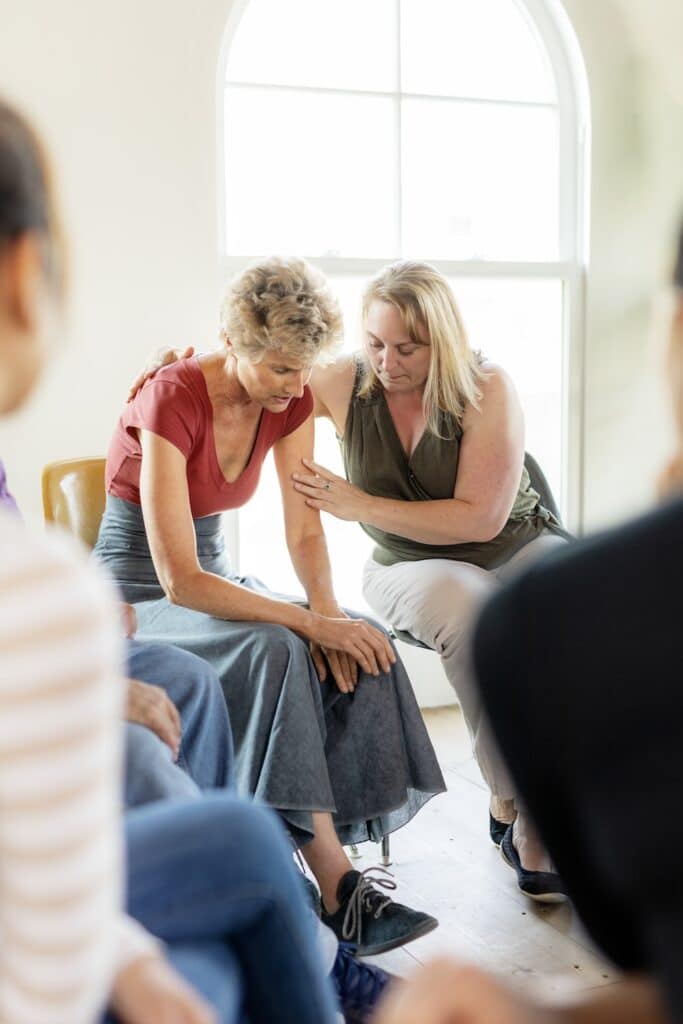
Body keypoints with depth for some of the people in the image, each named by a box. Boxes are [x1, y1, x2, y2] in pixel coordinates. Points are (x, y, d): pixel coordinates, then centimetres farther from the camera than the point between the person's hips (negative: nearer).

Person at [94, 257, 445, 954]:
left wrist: (327, 610, -20)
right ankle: (337, 888, -32)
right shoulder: (171, 401, -25)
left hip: (216, 579, 6)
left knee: (361, 645, -21)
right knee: (273, 648, -35)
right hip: (135, 601, -6)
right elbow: (179, 581, -29)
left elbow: (304, 531, 0)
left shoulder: (290, 402, -4)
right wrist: (310, 621, -30)